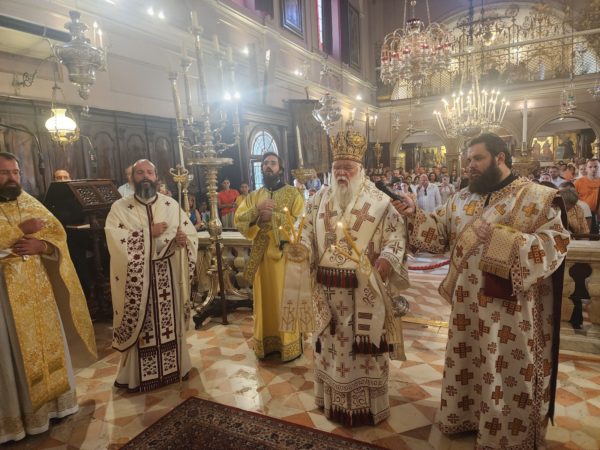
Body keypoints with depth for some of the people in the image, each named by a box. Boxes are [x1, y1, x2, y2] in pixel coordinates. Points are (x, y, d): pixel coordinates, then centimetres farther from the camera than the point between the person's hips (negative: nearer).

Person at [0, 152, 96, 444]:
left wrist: (40, 245, -15)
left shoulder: (31, 203, 10)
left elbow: (58, 233, 4)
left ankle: (53, 399, 27)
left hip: (38, 285, 5)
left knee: (48, 340, 12)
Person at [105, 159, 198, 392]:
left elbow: (191, 230, 6)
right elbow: (115, 239, -15)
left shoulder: (171, 204, 6)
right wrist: (149, 232, -18)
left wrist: (185, 238, -17)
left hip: (168, 275, 3)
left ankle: (174, 365, 30)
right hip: (137, 278, -2)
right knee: (140, 325, 5)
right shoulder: (120, 207, -1)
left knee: (170, 320, 13)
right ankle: (137, 374, 21)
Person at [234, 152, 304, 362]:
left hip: (285, 255, -4)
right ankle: (267, 343, 25)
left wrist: (273, 217, -18)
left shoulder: (293, 193, -1)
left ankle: (289, 345, 17)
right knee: (265, 300, 11)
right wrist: (257, 210, -16)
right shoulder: (253, 196, 12)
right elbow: (238, 220, 0)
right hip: (261, 255, 4)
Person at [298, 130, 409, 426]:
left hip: (364, 290, -3)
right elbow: (308, 235, 13)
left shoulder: (378, 202, -3)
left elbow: (397, 233, -5)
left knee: (364, 344, 7)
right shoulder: (319, 200, 8)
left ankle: (367, 404, 28)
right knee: (330, 343, 15)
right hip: (328, 289, 4)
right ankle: (333, 399, 36)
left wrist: (387, 258, -22)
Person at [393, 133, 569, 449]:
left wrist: (500, 238, -26)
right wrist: (414, 215, -10)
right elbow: (438, 234, 6)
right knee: (467, 366, 19)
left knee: (508, 375, 10)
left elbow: (554, 247, -16)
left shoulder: (539, 197, -8)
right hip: (467, 305, 5)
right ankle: (466, 417, 40)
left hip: (510, 310, -4)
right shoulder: (461, 199, 7)